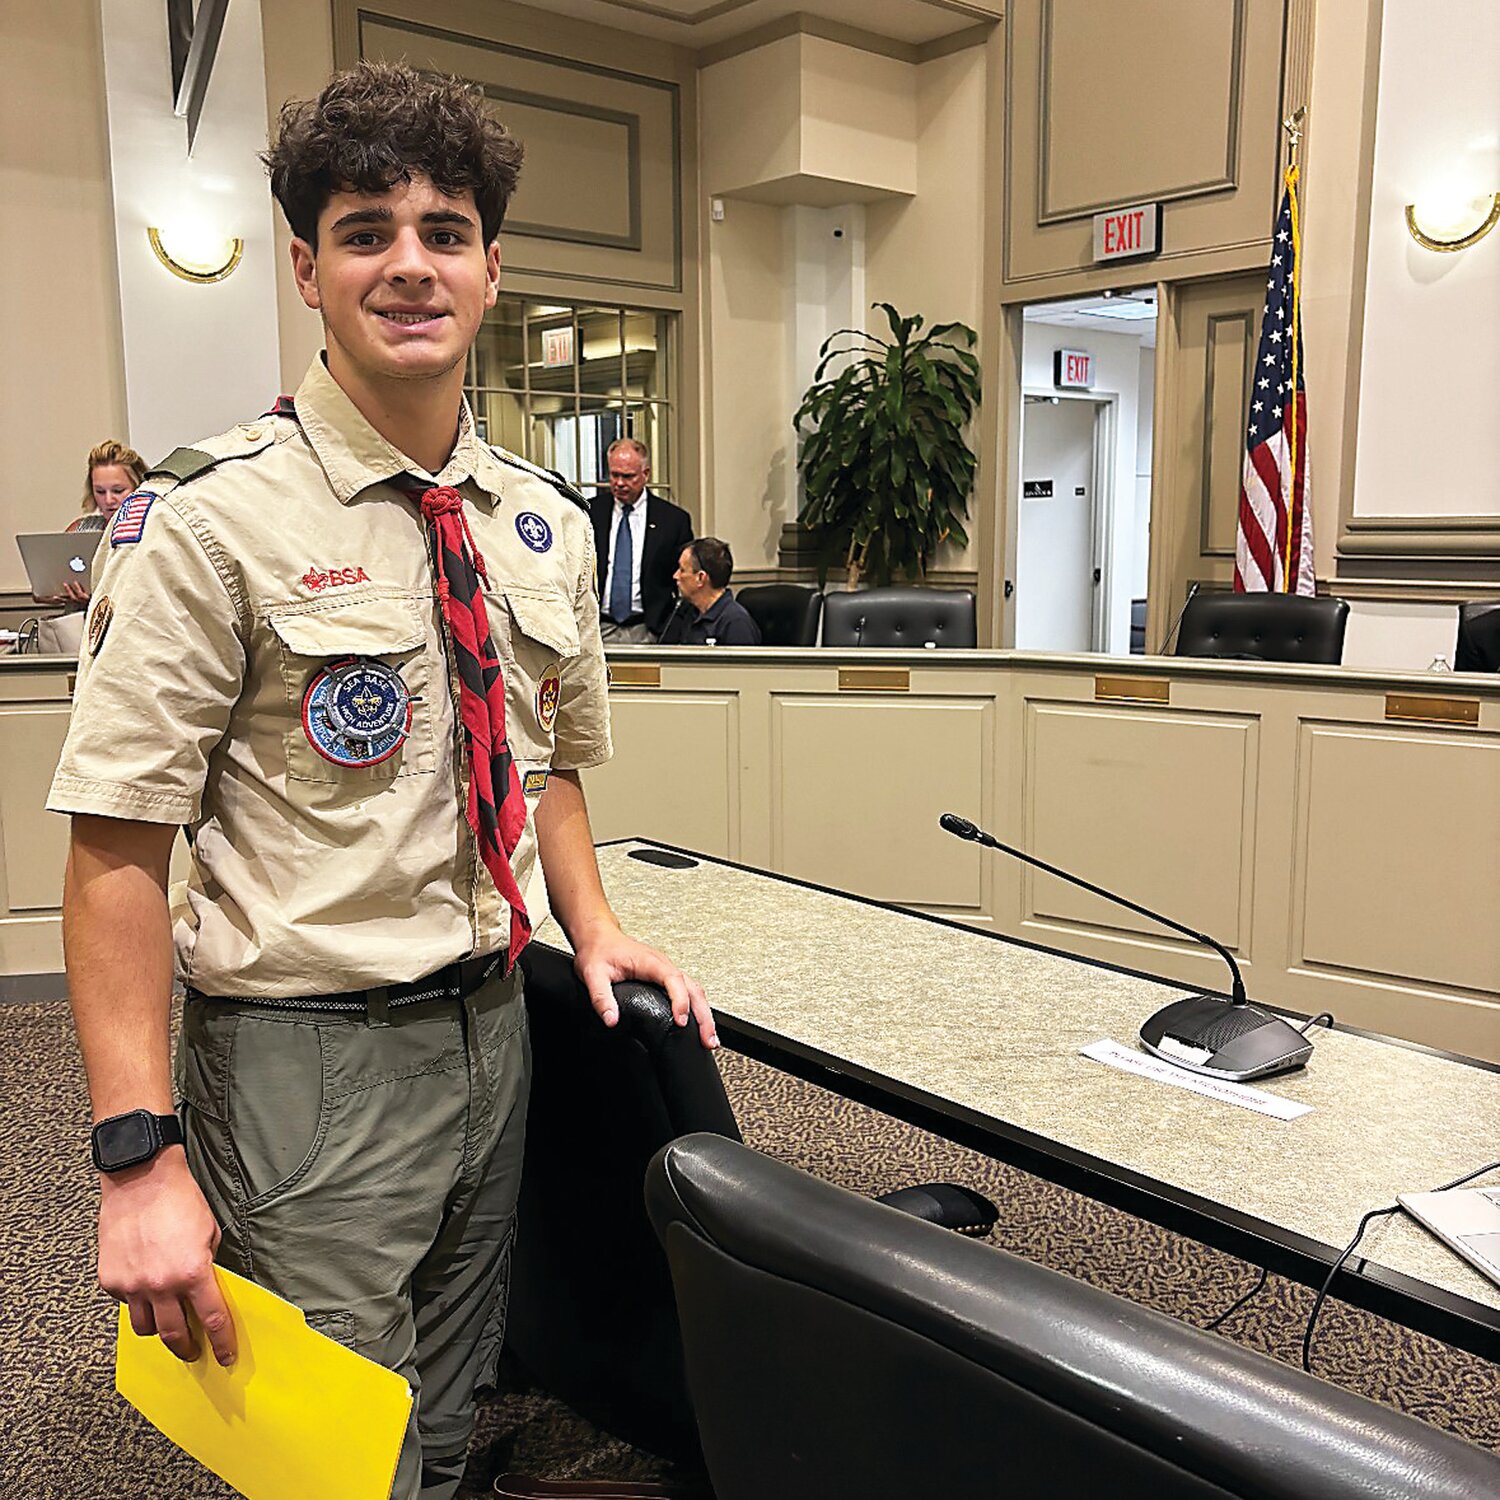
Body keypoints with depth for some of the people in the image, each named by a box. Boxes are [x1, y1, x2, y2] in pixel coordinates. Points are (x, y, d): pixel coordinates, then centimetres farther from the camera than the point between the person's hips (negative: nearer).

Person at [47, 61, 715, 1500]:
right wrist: (140, 1155, -20)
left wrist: (593, 924, 2)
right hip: (307, 1057, -6)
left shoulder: (544, 526, 5)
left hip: (492, 1035, 6)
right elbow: (117, 847, -16)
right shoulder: (214, 518, -14)